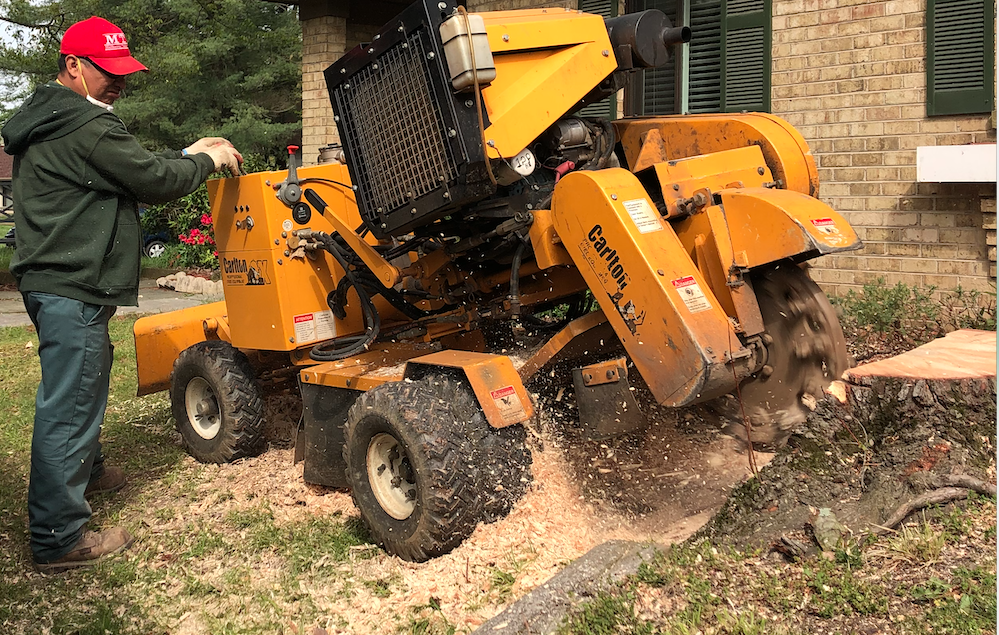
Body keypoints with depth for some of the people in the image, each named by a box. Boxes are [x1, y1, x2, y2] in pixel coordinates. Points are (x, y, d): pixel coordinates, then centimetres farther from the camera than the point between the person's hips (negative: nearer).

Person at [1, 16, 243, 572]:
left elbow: (130, 171, 20)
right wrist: (207, 160, 1)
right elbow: (153, 181, -15)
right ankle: (60, 539, 1)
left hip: (48, 280, 11)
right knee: (70, 404, -6)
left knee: (75, 388, 28)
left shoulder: (46, 123, 17)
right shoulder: (88, 127, -18)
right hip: (75, 286, -11)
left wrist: (189, 155, 15)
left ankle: (86, 471, 49)